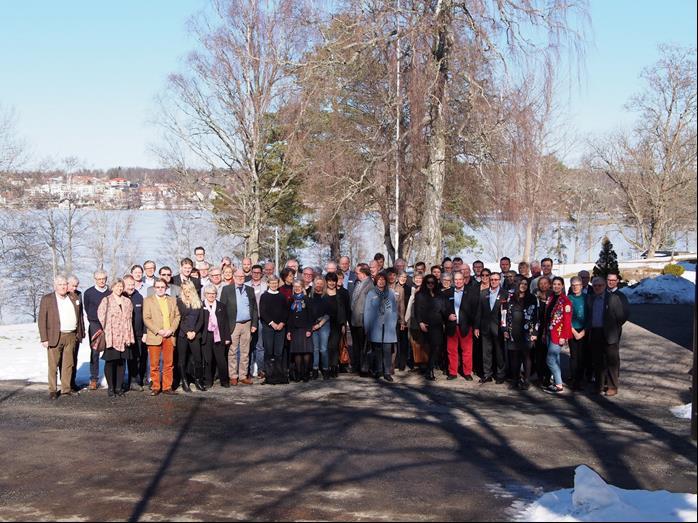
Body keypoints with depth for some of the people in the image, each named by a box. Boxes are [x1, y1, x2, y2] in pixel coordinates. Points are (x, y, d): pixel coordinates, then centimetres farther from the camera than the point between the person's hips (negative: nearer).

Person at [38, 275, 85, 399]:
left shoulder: (74, 298, 11)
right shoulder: (47, 299, -2)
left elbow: (79, 316, 16)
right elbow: (41, 320, -4)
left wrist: (81, 333, 9)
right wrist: (44, 339, -10)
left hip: (71, 336, 4)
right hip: (54, 337, -3)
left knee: (68, 364, 7)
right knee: (53, 365, 1)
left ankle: (66, 389, 15)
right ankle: (52, 390, 10)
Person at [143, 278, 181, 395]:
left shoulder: (172, 300, 15)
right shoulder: (148, 300, 5)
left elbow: (177, 316, 10)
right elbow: (146, 318, -3)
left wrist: (171, 330, -6)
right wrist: (158, 331, -13)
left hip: (169, 336, 3)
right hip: (154, 337, -2)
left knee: (169, 364, 3)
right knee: (154, 364, -1)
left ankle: (167, 387, 9)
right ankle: (155, 388, 6)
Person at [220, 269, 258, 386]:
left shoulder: (250, 290, 12)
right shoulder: (227, 289, 2)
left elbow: (254, 308, 13)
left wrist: (254, 324, 5)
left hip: (247, 324, 3)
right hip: (233, 325, -3)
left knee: (245, 352, 6)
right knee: (232, 352, -1)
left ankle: (243, 376, 12)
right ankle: (233, 376, 6)